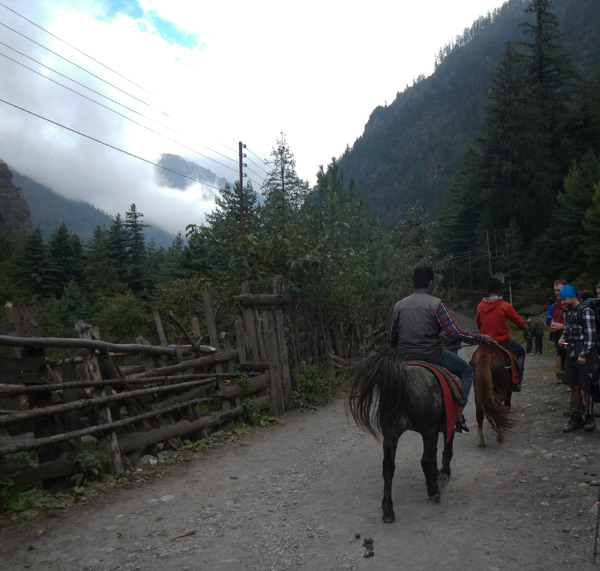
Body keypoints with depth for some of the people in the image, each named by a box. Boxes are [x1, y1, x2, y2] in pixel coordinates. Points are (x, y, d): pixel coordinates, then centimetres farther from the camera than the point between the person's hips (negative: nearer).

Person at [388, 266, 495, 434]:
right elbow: (454, 333, -15)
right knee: (467, 371, 16)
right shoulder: (436, 304, -9)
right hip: (432, 356, -5)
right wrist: (482, 338, -3)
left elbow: (391, 340, 9)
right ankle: (458, 416, 7)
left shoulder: (399, 305, 5)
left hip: (407, 360, 5)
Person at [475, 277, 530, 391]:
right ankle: (517, 382, 14)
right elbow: (517, 321, 0)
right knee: (520, 352, 21)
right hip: (503, 341, -3)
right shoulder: (505, 306, -13)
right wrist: (526, 331, 19)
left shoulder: (480, 306, -2)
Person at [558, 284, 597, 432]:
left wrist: (584, 355, -19)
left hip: (585, 356, -7)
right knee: (574, 387, 9)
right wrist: (562, 338, 3)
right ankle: (576, 419, 17)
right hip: (571, 354, 7)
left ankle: (590, 417, 16)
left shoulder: (586, 311, -11)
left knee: (586, 387, 1)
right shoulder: (567, 311, 13)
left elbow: (590, 334, -15)